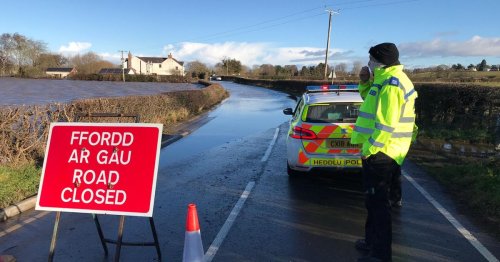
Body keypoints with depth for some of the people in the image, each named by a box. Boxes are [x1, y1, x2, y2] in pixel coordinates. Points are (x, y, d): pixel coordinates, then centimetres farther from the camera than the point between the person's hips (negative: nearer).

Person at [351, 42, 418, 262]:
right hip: (381, 151, 11)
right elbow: (371, 101, 28)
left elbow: (386, 124, -24)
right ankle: (374, 241, 35)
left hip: (380, 153, -11)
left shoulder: (391, 83, -19)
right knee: (375, 200, 20)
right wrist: (365, 83, 12)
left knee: (377, 202, -2)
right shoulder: (386, 79, 14)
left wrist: (369, 149, -18)